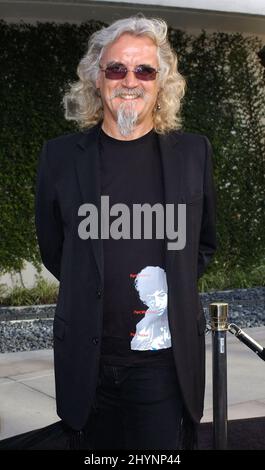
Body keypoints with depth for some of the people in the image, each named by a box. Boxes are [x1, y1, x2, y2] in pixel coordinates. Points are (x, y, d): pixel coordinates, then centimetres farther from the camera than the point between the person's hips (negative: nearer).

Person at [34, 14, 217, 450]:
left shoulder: (193, 152, 2)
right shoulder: (61, 156, -1)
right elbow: (52, 249, 10)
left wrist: (171, 289, 1)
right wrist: (95, 288, 5)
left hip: (166, 359, 0)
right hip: (89, 360, 0)